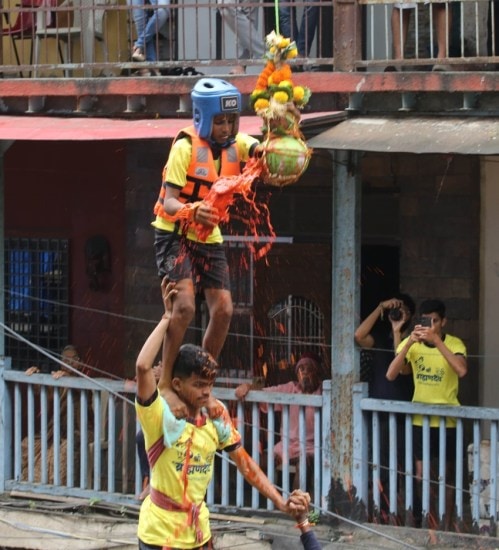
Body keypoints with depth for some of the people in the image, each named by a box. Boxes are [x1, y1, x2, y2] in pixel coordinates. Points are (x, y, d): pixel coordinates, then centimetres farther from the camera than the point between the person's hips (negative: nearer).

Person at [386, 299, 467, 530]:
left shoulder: (454, 344, -10)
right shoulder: (411, 344, -2)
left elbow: (461, 370, -30)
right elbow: (390, 375, -13)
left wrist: (436, 340, -33)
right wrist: (409, 342, -24)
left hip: (447, 420, -2)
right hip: (420, 419, 2)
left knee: (446, 474, 8)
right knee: (421, 474, 2)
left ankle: (446, 526, 16)